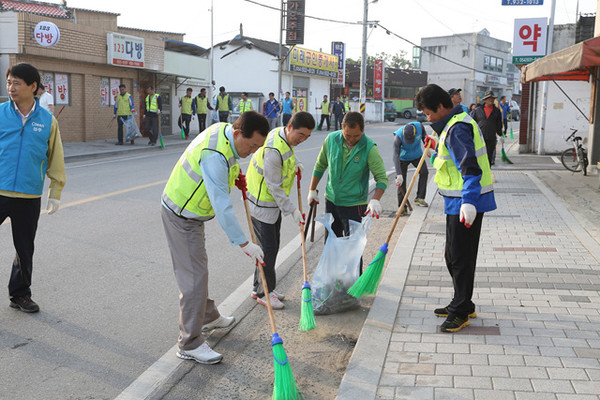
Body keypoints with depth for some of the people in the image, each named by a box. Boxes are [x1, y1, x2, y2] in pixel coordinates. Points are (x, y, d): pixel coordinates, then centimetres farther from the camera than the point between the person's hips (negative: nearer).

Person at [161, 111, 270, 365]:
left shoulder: (223, 129, -3)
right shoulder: (215, 156, -33)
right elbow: (221, 206, -36)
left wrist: (235, 172, 7)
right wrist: (244, 243, -36)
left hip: (189, 212, 10)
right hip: (182, 217, -10)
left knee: (198, 267, 23)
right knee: (194, 276, -7)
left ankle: (208, 317, 42)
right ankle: (190, 344, 1)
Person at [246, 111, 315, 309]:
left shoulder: (283, 135, 0)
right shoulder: (273, 150, -29)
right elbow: (274, 187, -25)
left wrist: (294, 164, 4)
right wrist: (292, 210, -21)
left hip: (274, 203, 10)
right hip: (261, 204, -10)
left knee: (271, 247, 16)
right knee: (268, 249, -2)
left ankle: (260, 288, 29)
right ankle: (263, 293, 14)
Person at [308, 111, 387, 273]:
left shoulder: (369, 148, -17)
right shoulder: (331, 139, -7)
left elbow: (382, 177, -15)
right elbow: (320, 165, 8)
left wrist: (375, 199, -31)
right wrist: (312, 190, 11)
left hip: (354, 204, -4)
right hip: (331, 199, 4)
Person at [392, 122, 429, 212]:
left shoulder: (419, 126, -26)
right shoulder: (398, 137, -36)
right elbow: (396, 156, -41)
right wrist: (398, 174, -49)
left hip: (417, 155, 3)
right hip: (403, 158, -3)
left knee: (424, 172, -16)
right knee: (401, 182, -9)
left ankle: (420, 198, -5)